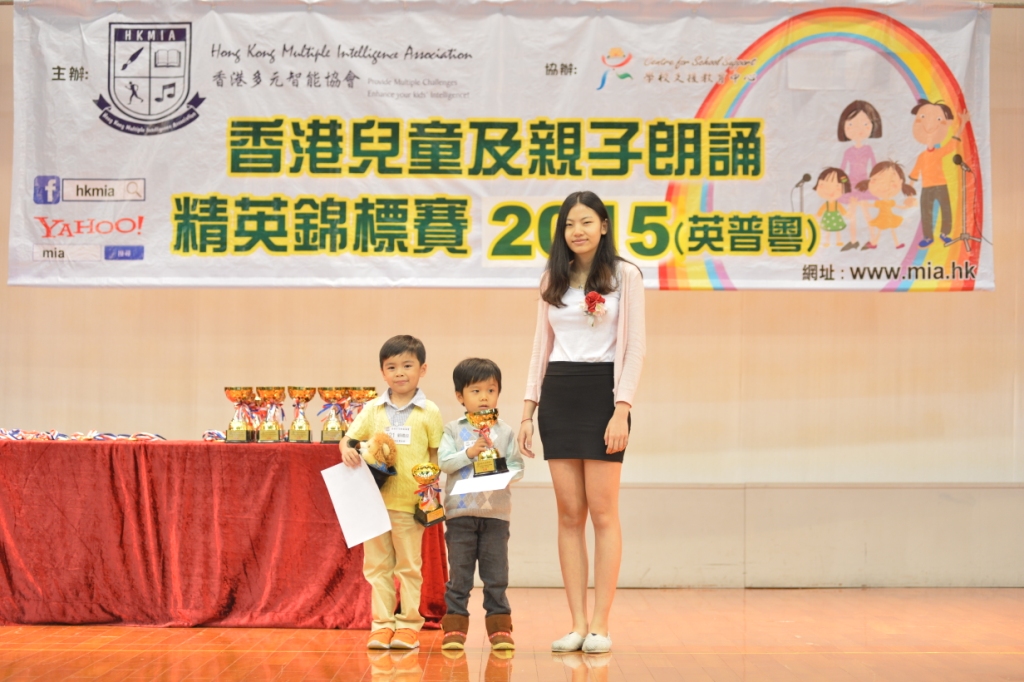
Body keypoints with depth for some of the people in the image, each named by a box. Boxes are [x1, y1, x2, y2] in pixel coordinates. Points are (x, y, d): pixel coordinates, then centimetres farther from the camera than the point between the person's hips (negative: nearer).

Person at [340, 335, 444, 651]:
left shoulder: (429, 412, 1)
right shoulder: (373, 409, 7)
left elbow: (437, 454, 3)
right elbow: (351, 437, 7)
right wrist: (347, 449, -16)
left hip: (411, 502, -3)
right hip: (375, 498, 3)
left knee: (409, 565, 5)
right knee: (377, 564, 6)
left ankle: (409, 625, 13)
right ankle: (382, 624, 13)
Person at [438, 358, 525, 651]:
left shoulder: (505, 432, 7)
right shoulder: (454, 430, 4)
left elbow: (517, 467, 3)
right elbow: (443, 461, -6)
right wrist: (469, 453, -18)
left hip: (496, 513, 1)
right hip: (460, 512, -1)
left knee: (496, 574, 4)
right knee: (459, 574, 4)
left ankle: (500, 628, 12)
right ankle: (454, 628, 10)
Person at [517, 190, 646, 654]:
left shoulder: (624, 275, -1)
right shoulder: (553, 279, 12)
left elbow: (635, 348, -5)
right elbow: (542, 346, 15)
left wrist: (621, 410, -14)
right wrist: (528, 409, 7)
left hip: (602, 391, -4)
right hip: (558, 395, 4)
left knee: (602, 512, -4)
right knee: (570, 514, 3)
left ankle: (600, 625, 0)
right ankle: (577, 624, 5)